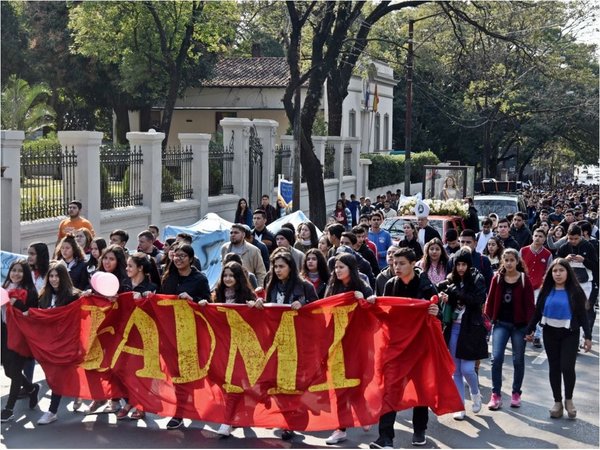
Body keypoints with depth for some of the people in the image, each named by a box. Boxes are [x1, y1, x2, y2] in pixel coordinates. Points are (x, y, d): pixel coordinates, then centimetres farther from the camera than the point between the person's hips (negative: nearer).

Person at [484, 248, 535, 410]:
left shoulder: (524, 279, -4)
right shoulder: (497, 278, 2)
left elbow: (530, 304, -5)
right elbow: (490, 300, 5)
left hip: (519, 325, -1)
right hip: (501, 323, 1)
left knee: (518, 360, 8)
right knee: (496, 358, -9)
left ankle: (516, 393, 22)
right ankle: (496, 394, -2)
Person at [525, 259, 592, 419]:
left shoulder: (575, 291, -6)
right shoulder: (546, 290, 2)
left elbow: (582, 315, -4)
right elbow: (538, 311, 9)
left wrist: (588, 336, -6)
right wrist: (529, 330, 10)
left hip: (570, 335, -3)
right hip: (550, 334, 3)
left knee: (567, 367, -10)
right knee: (554, 368, 8)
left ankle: (569, 400, 12)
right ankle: (557, 402, 18)